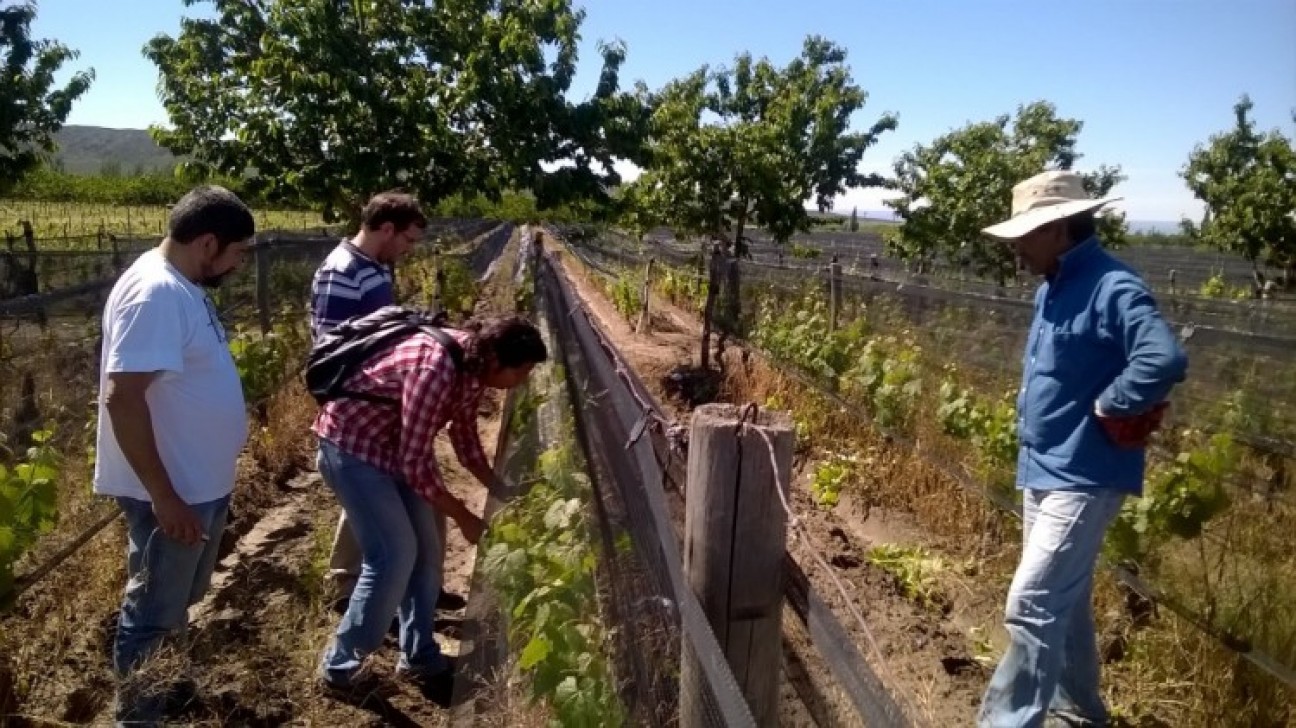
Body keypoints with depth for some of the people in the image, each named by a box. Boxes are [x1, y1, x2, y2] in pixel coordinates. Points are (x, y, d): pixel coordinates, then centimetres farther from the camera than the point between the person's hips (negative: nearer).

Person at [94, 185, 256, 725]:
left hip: (200, 482, 10)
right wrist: (164, 497, -26)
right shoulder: (155, 293, -25)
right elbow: (122, 399, -29)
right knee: (152, 612, 9)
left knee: (177, 602, 25)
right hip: (173, 491, -10)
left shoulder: (182, 285, 6)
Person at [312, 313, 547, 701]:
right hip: (351, 444, -9)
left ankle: (419, 656, 23)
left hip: (393, 445, 9)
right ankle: (340, 666, 7)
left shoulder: (471, 365, -6)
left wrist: (501, 492, 5)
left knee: (425, 548, 9)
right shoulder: (435, 369, -34)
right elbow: (416, 462, -28)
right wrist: (463, 517, -18)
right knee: (394, 556, -10)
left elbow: (464, 435, 10)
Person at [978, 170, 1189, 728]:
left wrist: (1106, 408, -21)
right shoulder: (1053, 288, 9)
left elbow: (1165, 362, -34)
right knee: (1064, 601, 21)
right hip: (1042, 469, 10)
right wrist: (1031, 430, 9)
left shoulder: (1112, 289, -20)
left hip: (1084, 478, -10)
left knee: (1031, 604, -10)